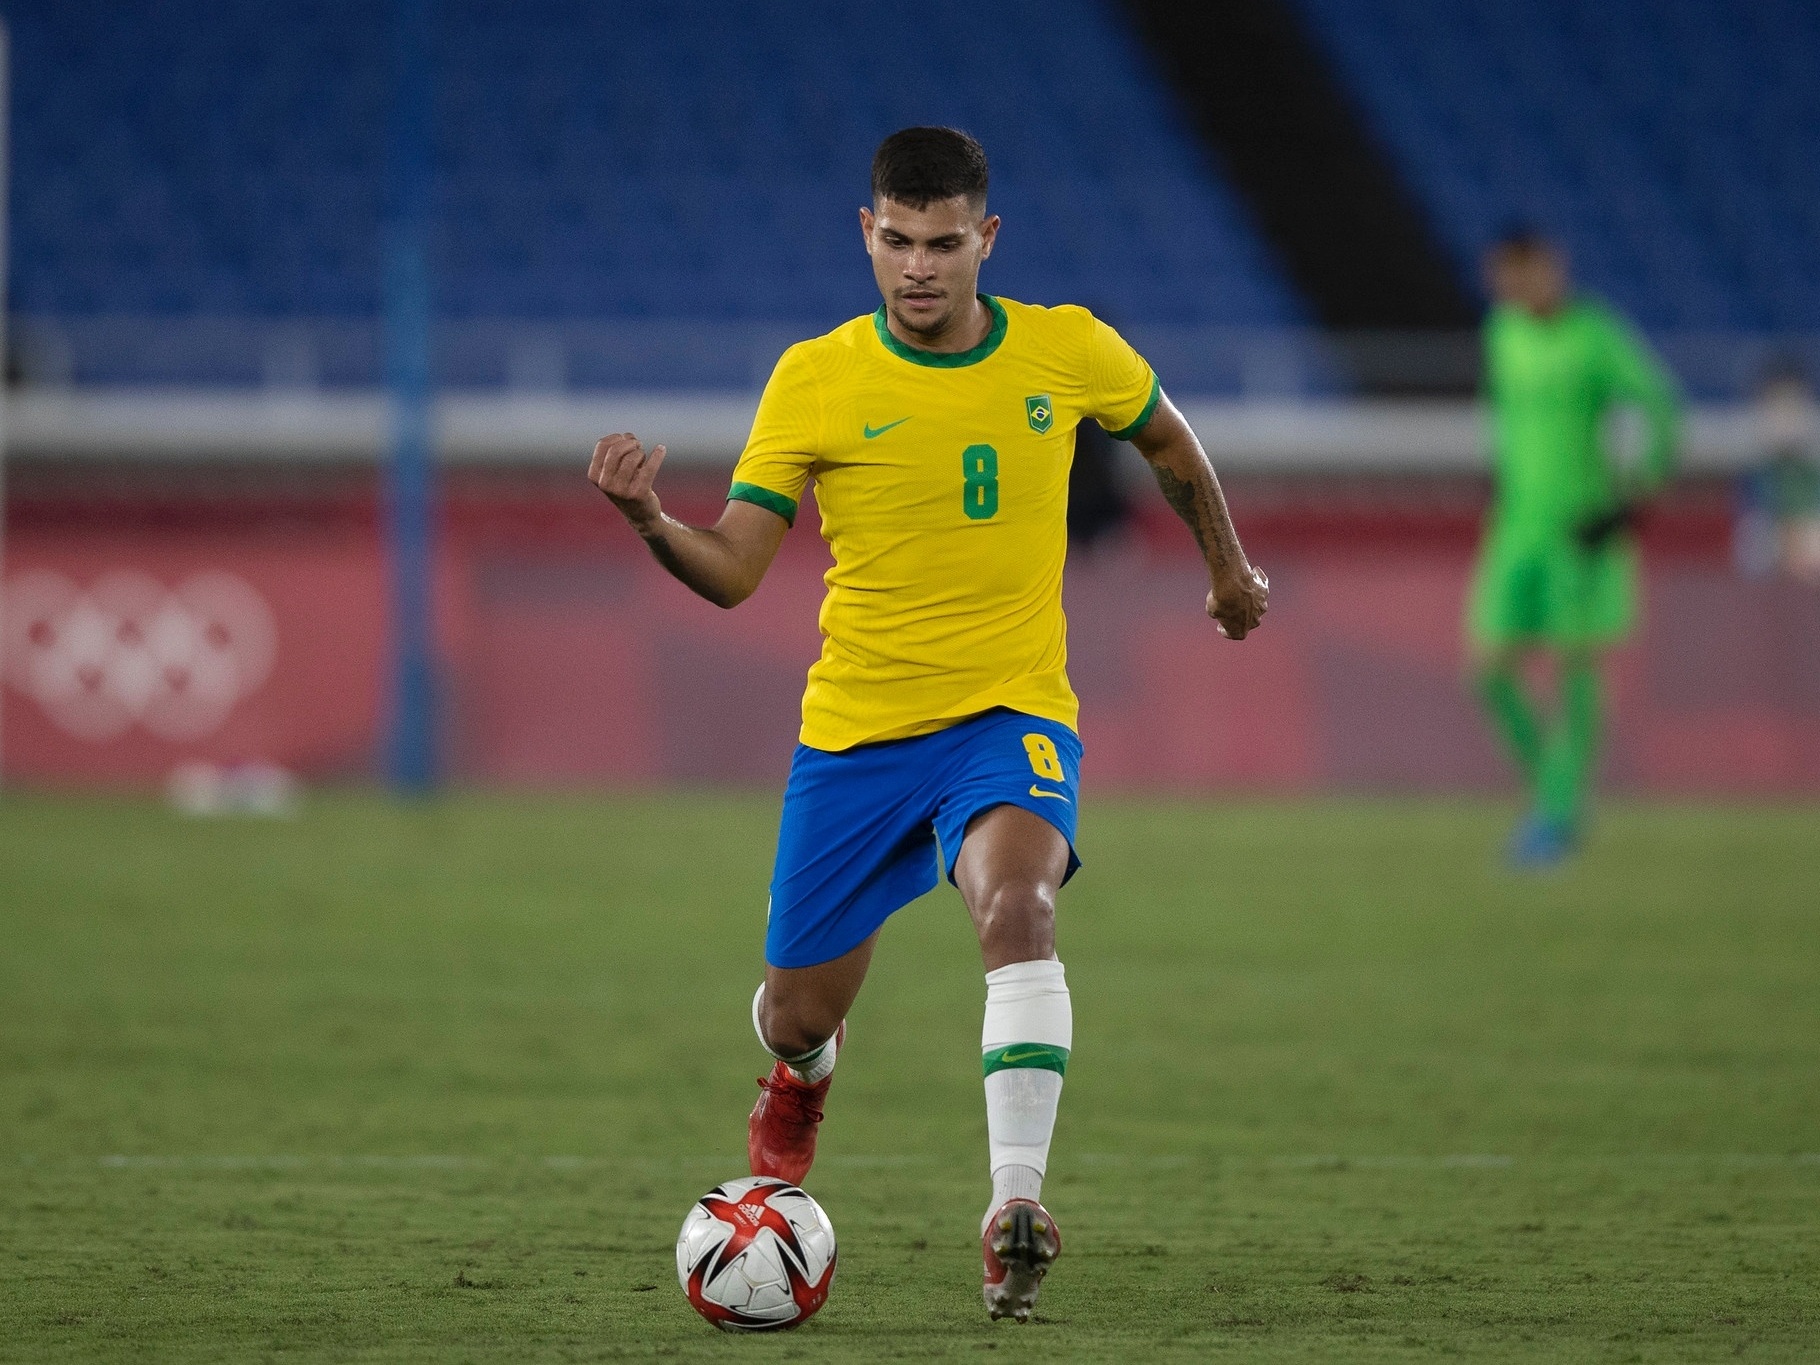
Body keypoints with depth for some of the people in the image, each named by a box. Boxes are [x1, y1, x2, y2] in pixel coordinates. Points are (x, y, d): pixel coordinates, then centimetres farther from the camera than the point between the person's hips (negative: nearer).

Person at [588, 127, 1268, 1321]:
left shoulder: (1068, 353, -3)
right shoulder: (814, 381, -6)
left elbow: (1168, 439, 20)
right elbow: (732, 570, -7)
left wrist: (1229, 570, 29)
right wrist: (649, 518, -27)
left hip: (1013, 718, -1)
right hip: (855, 732, 1)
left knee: (1017, 904, -33)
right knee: (799, 1011, 8)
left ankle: (1016, 1203, -36)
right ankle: (805, 1072, 49)